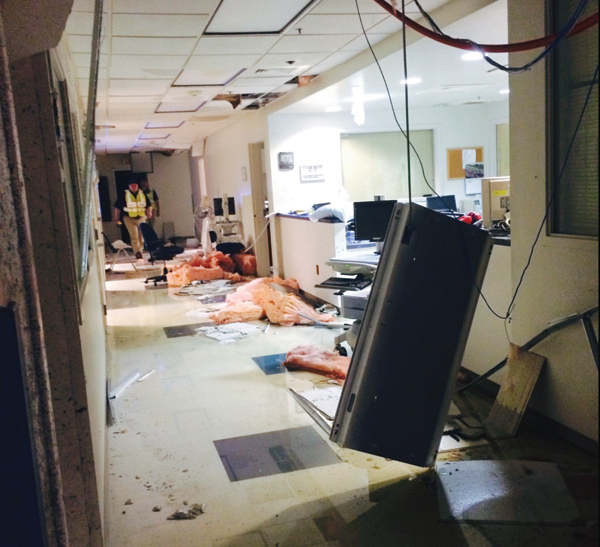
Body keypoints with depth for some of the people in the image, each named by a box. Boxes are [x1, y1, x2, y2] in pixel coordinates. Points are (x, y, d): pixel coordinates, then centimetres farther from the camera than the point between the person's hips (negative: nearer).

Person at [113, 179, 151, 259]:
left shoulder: (143, 194, 8)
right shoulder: (124, 195, 0)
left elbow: (148, 205, 17)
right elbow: (117, 207, 6)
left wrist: (149, 212, -3)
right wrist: (116, 218, 5)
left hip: (141, 217, 3)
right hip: (129, 218, -3)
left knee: (142, 235, 4)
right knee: (134, 236, -12)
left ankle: (139, 250, 17)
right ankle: (138, 252, -14)